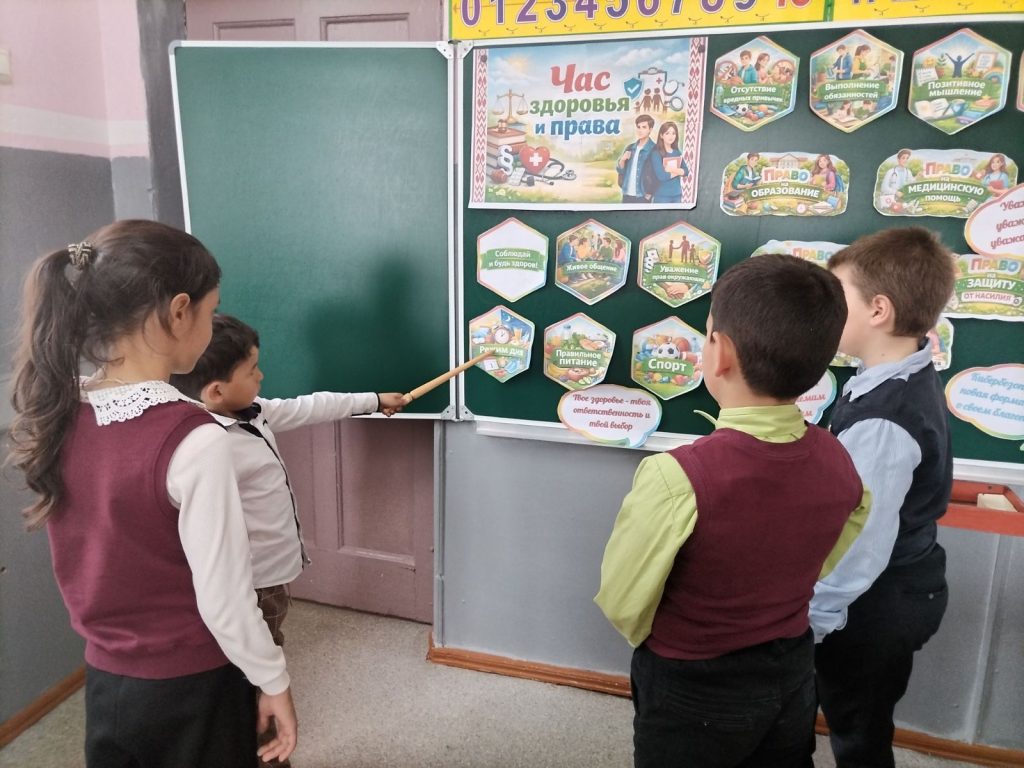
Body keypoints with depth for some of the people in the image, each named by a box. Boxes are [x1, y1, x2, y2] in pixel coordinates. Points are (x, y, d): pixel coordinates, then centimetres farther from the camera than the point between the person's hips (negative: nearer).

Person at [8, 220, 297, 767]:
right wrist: (273, 682, -7)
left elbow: (99, 558, 4)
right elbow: (224, 599, -20)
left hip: (106, 680, 5)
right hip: (192, 690, -5)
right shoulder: (192, 439, -27)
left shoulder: (56, 415, -7)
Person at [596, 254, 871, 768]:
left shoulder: (677, 477, -33)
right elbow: (818, 567, 3)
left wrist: (667, 646, 2)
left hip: (691, 691, -4)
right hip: (791, 674, 5)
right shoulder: (837, 462, -15)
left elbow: (621, 604, -18)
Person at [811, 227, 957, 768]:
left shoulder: (881, 422, -31)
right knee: (865, 724, 26)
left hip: (874, 603, -9)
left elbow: (863, 543, -27)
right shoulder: (911, 378, -1)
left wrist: (810, 617, -17)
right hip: (904, 585, 9)